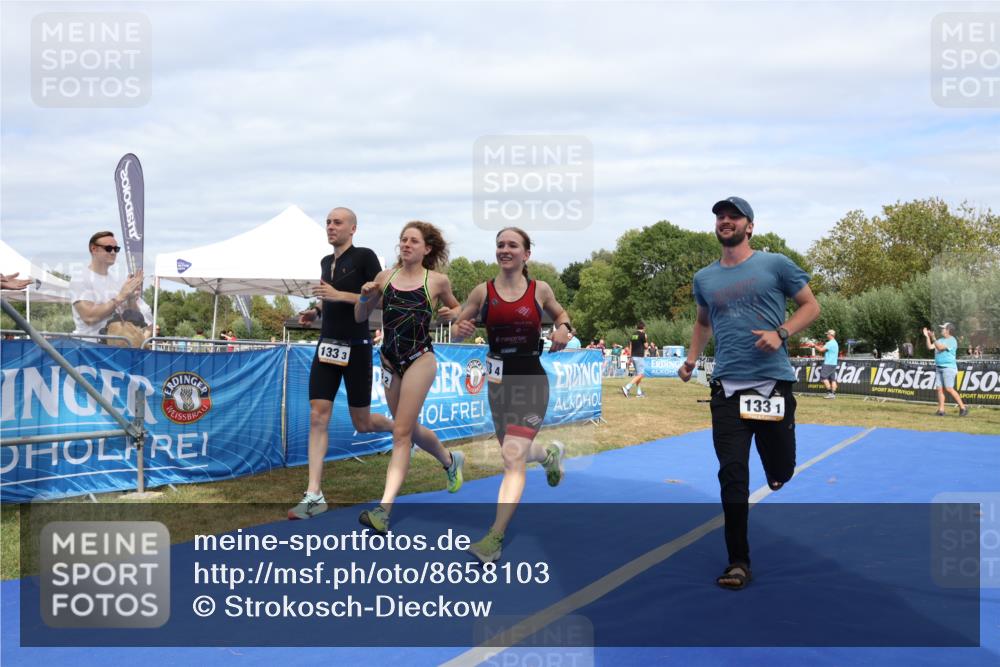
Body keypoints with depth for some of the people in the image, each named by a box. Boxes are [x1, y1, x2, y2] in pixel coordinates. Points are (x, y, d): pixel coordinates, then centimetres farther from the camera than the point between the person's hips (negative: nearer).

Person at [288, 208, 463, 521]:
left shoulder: (365, 257, -8)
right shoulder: (326, 262, 14)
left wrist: (340, 295, -21)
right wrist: (316, 311, 8)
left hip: (355, 349, -6)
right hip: (327, 347, 6)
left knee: (362, 423, 3)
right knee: (317, 417, -3)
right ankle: (314, 495, -2)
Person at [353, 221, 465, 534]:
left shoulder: (437, 281, -2)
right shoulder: (385, 277, 5)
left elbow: (455, 307, 16)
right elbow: (360, 318, 9)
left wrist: (451, 314, -7)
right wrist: (365, 296, -10)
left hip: (420, 359, -5)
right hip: (389, 361, 5)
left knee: (401, 434, -12)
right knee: (410, 431, 18)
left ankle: (384, 509, -15)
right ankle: (451, 460, 47)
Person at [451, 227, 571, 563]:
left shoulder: (540, 290, -2)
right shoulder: (483, 291, -2)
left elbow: (561, 314, 16)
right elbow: (457, 328, 6)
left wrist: (563, 329, -6)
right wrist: (461, 329, -17)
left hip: (532, 381, -3)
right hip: (499, 382, 3)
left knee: (513, 459, -15)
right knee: (517, 453, 20)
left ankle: (495, 538, -13)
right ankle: (550, 454, 56)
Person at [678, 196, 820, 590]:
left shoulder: (775, 265, 1)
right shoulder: (704, 278, 12)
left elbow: (811, 306, 5)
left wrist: (780, 333, -12)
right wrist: (691, 359, 14)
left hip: (773, 383, -2)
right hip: (727, 388, 2)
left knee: (781, 472, 8)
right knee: (732, 476, -3)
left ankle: (775, 471, 47)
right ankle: (738, 562, 6)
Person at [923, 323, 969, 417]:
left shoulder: (952, 341, -8)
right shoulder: (940, 340, 17)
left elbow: (940, 347, -19)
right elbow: (930, 347, 11)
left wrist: (933, 338, -23)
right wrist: (927, 337, 3)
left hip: (948, 367, -8)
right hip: (939, 368, 8)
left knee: (949, 389, -14)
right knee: (939, 389, 1)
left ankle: (963, 407, -6)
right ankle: (941, 410, 2)